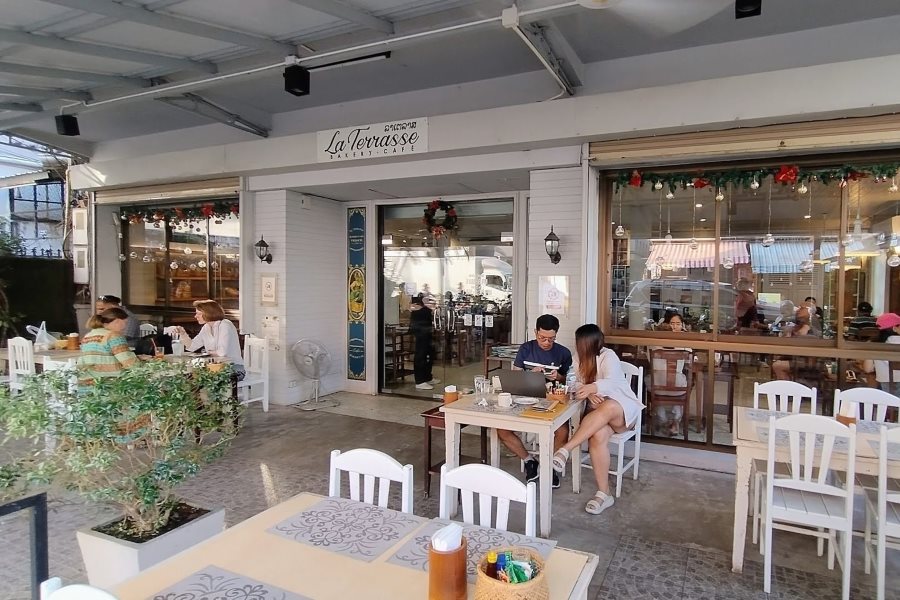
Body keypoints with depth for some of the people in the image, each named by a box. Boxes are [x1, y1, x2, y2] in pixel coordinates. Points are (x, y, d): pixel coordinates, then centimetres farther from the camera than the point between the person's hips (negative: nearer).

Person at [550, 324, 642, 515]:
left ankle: (565, 450, -46)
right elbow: (583, 387, 6)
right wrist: (590, 395, -18)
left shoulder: (608, 356, -9)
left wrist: (593, 387, -50)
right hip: (600, 412, 5)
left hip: (623, 409, -4)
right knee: (597, 436, -31)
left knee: (606, 408, -41)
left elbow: (612, 382, -28)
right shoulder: (585, 359, 13)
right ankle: (604, 493, -29)